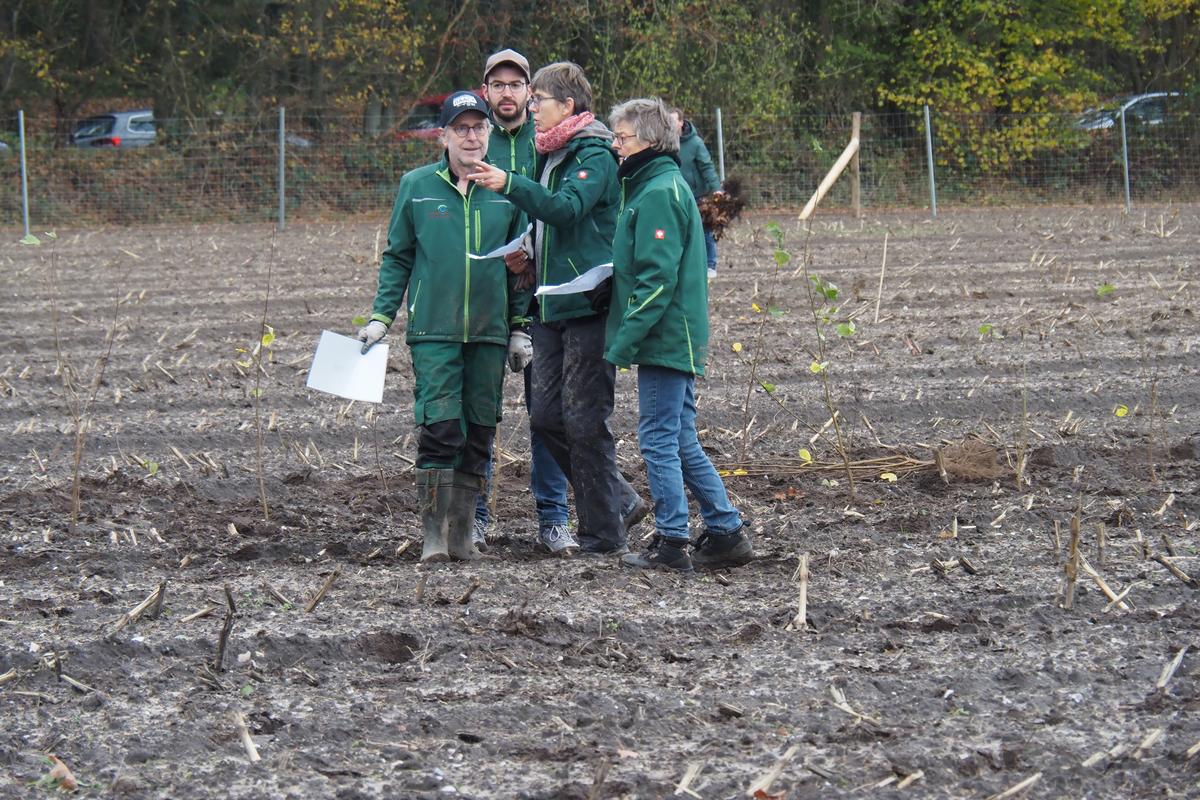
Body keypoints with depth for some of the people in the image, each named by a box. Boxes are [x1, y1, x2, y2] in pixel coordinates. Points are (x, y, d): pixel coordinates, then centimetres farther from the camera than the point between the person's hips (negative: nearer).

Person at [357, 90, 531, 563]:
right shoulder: (417, 187, 3)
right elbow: (397, 258, 9)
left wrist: (520, 328, 9)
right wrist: (380, 318, 3)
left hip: (490, 332, 2)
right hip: (433, 330, -2)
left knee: (479, 433, 5)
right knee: (439, 427, -12)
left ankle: (462, 531, 13)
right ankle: (433, 534, -8)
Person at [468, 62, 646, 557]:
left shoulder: (595, 157, -10)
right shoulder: (551, 156, 18)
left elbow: (567, 208, -26)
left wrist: (510, 185, -37)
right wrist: (527, 254, 11)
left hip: (589, 307, -9)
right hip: (551, 306, 9)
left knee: (584, 421, -6)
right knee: (546, 415, 7)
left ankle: (603, 535, 2)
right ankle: (619, 501, 19)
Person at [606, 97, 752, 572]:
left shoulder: (658, 193, -15)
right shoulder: (669, 185, 16)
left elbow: (657, 278, -21)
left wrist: (625, 340, -20)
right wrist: (627, 336, 19)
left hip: (665, 338, -10)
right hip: (680, 338, 10)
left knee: (658, 440, -4)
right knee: (681, 443, 13)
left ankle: (670, 544, 0)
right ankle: (726, 532, 16)